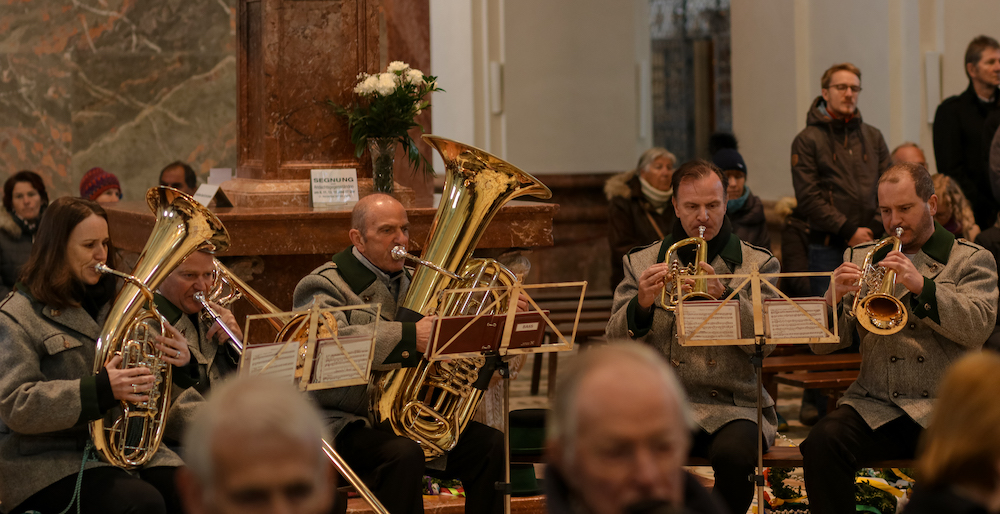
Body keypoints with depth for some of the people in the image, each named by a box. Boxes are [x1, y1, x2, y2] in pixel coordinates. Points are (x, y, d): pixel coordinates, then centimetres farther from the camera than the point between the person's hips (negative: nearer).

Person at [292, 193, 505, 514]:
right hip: (346, 422, -7)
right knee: (404, 456, -35)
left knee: (491, 445, -10)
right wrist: (410, 337, -35)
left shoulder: (410, 282, 19)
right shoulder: (325, 286, -7)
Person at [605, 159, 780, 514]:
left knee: (734, 453, -34)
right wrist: (641, 303, -16)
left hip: (731, 403, -1)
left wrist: (725, 295, -20)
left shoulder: (758, 264, 10)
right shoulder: (641, 264, 13)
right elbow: (615, 344, 5)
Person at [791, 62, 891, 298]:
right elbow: (808, 198, -8)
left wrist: (874, 230, -8)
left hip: (873, 245, 4)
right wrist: (849, 231, -12)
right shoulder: (807, 140, 1)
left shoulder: (873, 137, 15)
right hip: (829, 249, -4)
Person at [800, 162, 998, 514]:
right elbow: (822, 345, 10)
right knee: (822, 442, -28)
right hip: (876, 407, 2)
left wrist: (921, 285, -19)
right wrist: (835, 297, -12)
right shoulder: (859, 258, 18)